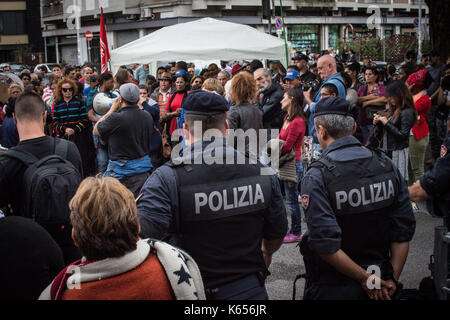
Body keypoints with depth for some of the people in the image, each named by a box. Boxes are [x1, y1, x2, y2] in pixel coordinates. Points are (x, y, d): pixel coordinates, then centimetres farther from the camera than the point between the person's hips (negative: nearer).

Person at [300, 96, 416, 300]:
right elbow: (404, 231, -3)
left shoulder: (316, 177, -18)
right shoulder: (386, 165, -4)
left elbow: (326, 245, -23)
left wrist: (365, 279, -13)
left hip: (332, 290, -4)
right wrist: (391, 279, 2)